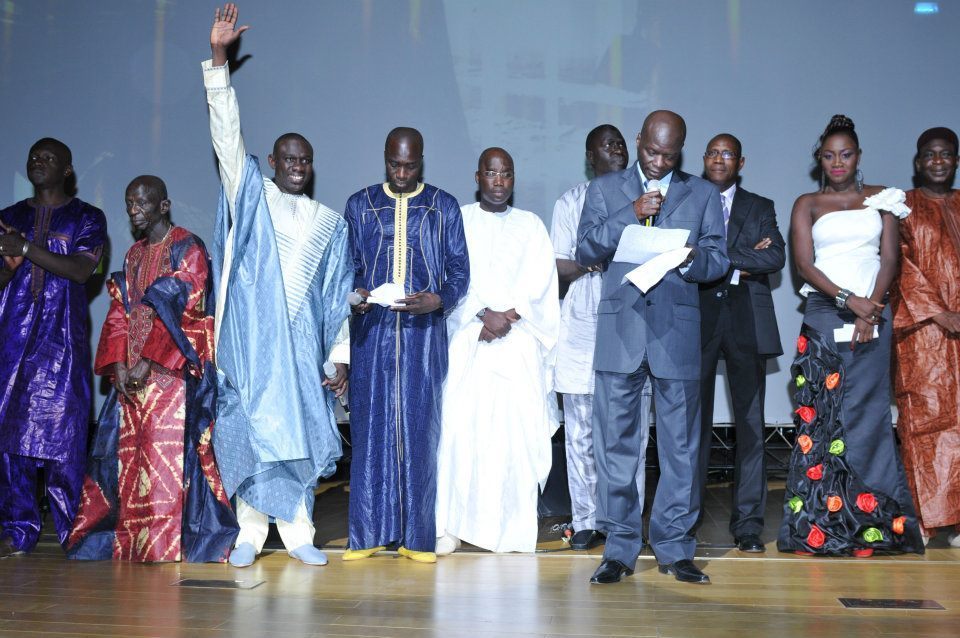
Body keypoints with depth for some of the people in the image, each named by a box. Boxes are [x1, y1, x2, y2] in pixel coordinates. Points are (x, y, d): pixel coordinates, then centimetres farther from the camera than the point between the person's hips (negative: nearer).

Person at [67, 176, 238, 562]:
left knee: (168, 452, -9)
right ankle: (129, 541, 12)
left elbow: (180, 311, -12)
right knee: (128, 454, 5)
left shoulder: (188, 249, -3)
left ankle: (167, 543, -5)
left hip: (173, 369, -7)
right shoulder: (133, 256, 18)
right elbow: (119, 313, 12)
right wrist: (119, 364, -3)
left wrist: (148, 362, -17)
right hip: (132, 372, 7)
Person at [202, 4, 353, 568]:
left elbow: (340, 300, 11)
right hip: (251, 341, -1)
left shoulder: (331, 224, 12)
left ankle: (297, 532, 9)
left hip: (303, 347, 1)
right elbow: (228, 134, -2)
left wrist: (341, 357, 3)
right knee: (250, 432, -1)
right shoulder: (251, 197, 9)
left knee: (299, 433, 1)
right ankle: (251, 533, 7)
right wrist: (218, 60, -11)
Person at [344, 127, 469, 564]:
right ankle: (369, 532, 8)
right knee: (371, 426, 1)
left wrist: (437, 300, -16)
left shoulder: (443, 207, 7)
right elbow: (348, 264, 11)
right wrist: (354, 292, -11)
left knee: (420, 426, 0)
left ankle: (417, 535, 7)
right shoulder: (359, 205, 10)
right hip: (372, 330, 1)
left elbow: (459, 270, 4)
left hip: (424, 331, -1)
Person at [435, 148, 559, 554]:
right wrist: (483, 314, -13)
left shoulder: (531, 226, 14)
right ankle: (452, 523, -7)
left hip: (519, 339, 1)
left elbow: (538, 281, 3)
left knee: (517, 427, -5)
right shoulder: (458, 221, 11)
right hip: (467, 337, -1)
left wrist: (509, 315, -11)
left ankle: (511, 525, 1)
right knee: (461, 424, -10)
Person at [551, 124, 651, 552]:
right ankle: (586, 521, 9)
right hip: (583, 327, 0)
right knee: (581, 430, 0)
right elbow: (558, 265, 7)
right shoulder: (571, 202, 13)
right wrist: (589, 265, -12)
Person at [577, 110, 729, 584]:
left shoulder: (702, 194, 12)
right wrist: (631, 214, -8)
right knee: (615, 441, 1)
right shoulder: (604, 189, 12)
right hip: (619, 328, 0)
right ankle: (619, 547, 11)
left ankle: (674, 547, 14)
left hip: (677, 330, 0)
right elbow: (585, 251, 3)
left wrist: (692, 259, -15)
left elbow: (719, 259, 7)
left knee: (680, 444, 3)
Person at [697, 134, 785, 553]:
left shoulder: (760, 208, 15)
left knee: (750, 423, 0)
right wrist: (741, 260, -8)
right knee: (694, 420, 1)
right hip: (697, 320, -1)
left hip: (747, 322, 1)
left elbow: (776, 257, -1)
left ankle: (748, 522, 5)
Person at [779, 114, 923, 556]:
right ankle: (822, 524, -1)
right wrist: (849, 300, -12)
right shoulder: (807, 205, 11)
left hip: (873, 316, 1)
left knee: (866, 412, -3)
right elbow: (804, 263, 0)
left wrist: (871, 309, -9)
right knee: (821, 414, -5)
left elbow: (889, 258, 5)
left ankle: (869, 523, 2)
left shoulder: (881, 199, 13)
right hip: (824, 316, 0)